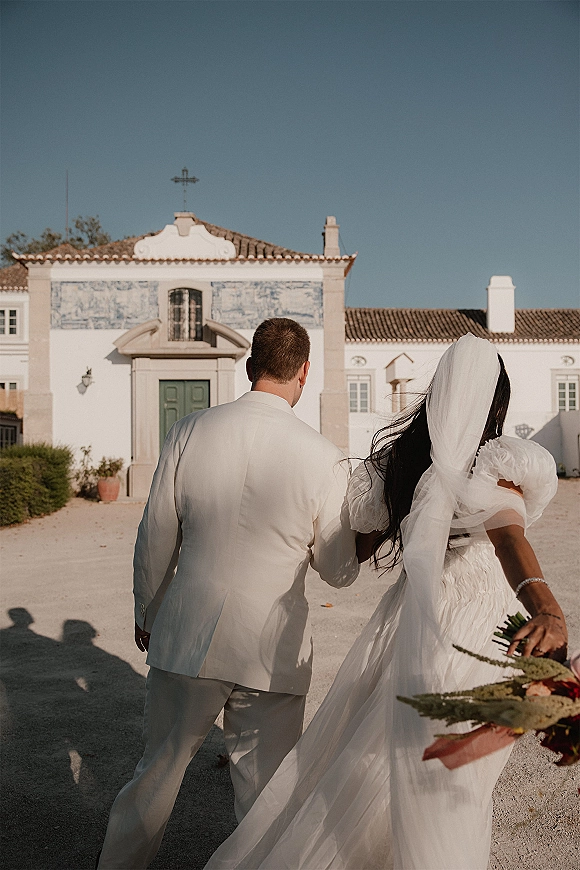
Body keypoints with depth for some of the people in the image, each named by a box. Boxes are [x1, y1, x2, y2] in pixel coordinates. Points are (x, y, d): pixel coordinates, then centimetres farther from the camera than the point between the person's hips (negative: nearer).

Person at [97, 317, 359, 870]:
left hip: (184, 641, 3)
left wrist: (146, 615, 17)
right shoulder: (324, 458, -13)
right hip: (270, 654, -2)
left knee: (155, 773, 23)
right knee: (263, 797, 17)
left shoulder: (189, 431, -8)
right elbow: (340, 571, -2)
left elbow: (154, 540, 1)